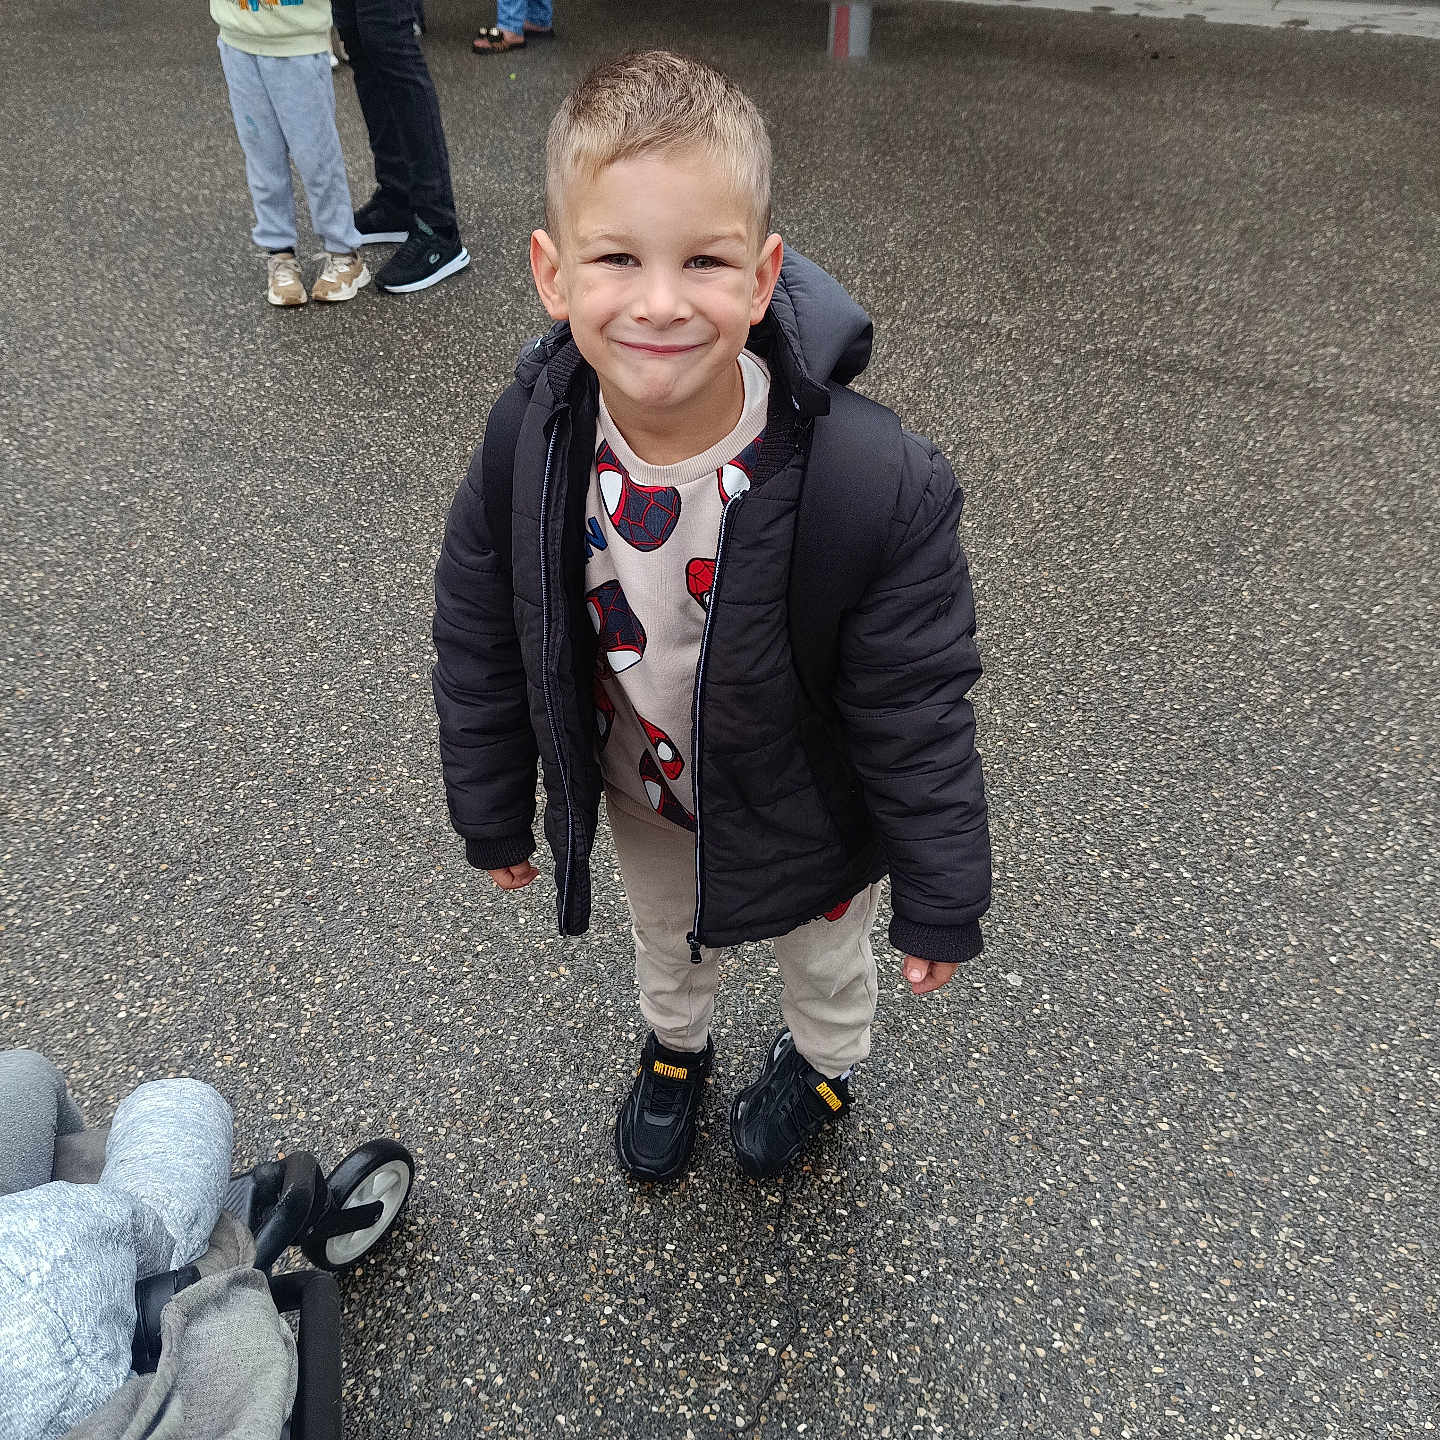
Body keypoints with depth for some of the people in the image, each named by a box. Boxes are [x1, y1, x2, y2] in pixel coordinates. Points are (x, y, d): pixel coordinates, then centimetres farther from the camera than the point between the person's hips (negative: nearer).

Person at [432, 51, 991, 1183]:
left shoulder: (875, 487, -38)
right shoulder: (529, 441, -26)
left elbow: (918, 717, -25)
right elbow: (480, 643, -9)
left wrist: (940, 901, -14)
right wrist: (492, 814, 3)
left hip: (801, 820, -2)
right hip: (642, 795, 3)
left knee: (824, 955, 30)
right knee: (665, 936, 34)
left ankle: (825, 1062, 66)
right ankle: (675, 1045, 68)